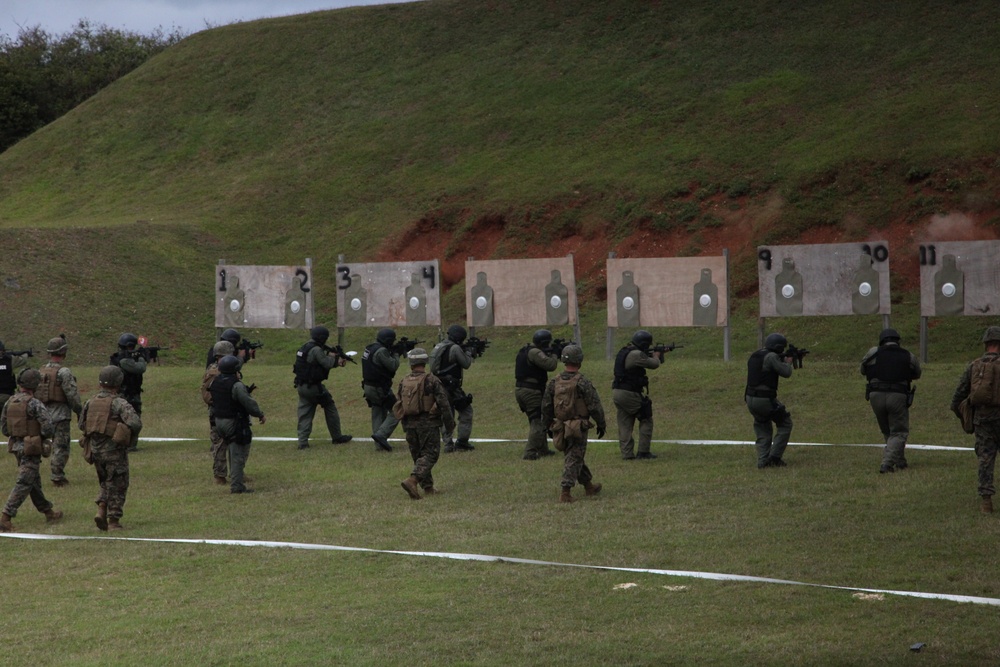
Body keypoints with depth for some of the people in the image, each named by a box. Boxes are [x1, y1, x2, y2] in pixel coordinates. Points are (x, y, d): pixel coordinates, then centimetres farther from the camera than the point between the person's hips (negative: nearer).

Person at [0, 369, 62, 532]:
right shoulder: (35, 404, -19)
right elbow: (48, 428, -21)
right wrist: (46, 434, 2)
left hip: (16, 446, 8)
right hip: (31, 449, -8)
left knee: (34, 482, 20)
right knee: (23, 485, -5)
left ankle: (48, 512, 34)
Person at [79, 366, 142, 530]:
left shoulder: (91, 402, 4)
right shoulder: (119, 403, -15)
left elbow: (82, 425, 12)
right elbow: (135, 423, -25)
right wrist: (131, 438, -5)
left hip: (95, 450, 5)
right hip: (114, 451, -5)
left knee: (106, 483, 22)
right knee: (117, 486, 7)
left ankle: (101, 510, 4)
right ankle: (113, 521, 8)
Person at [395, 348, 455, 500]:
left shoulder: (403, 383, 5)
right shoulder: (431, 381, -10)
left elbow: (399, 406, 12)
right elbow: (443, 403, -11)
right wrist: (450, 423, 0)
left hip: (410, 425, 5)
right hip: (428, 424, -5)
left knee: (418, 455, 15)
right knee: (430, 454, -2)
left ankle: (428, 487, 17)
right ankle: (412, 480, -21)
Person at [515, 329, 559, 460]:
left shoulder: (524, 351, 14)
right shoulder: (535, 353, -16)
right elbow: (550, 365, -23)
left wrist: (550, 354, 7)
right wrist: (554, 355, -5)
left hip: (520, 390, 10)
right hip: (531, 392, -10)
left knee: (538, 420, 21)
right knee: (537, 423, -5)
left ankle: (543, 449, 30)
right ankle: (530, 453, -9)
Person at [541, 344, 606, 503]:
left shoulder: (553, 383, 0)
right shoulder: (583, 383, -16)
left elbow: (546, 407, 6)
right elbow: (595, 407, -13)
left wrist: (548, 425, 19)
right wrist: (601, 424, 1)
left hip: (560, 427, 6)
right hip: (578, 429, -6)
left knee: (573, 457, 20)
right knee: (574, 459, -2)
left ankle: (589, 485, 35)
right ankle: (566, 492, -10)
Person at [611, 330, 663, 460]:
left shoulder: (624, 352, 12)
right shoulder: (636, 355, -18)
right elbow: (654, 364, -10)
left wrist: (651, 356, 17)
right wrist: (656, 356, 11)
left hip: (617, 394, 9)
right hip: (629, 394, -9)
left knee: (625, 425, 11)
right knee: (646, 420, 6)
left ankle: (627, 454, 10)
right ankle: (643, 452, 5)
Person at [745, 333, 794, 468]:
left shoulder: (754, 356, 11)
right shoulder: (771, 357, -14)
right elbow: (786, 373, -13)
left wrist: (782, 360, 21)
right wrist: (788, 362, 8)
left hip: (750, 400, 8)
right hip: (766, 400, -8)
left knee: (763, 431, 20)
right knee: (785, 424, 11)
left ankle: (763, 461, 11)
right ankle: (774, 456, 4)